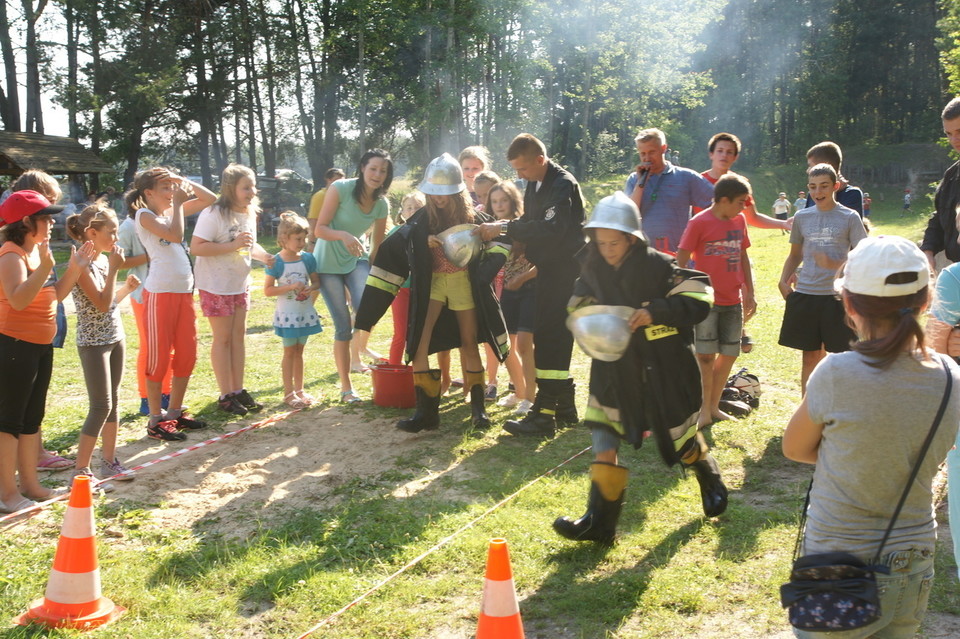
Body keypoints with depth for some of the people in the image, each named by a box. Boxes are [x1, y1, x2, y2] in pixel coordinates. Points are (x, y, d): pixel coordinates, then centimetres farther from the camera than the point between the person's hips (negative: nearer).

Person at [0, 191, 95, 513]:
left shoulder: (36, 253, 13)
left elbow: (53, 295, 15)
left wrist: (75, 269, 5)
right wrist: (44, 267, -36)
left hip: (40, 346, 10)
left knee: (32, 418, 15)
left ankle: (30, 483, 24)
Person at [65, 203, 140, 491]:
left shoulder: (104, 260, 9)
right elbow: (102, 304, -22)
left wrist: (127, 287, 2)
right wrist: (114, 269, -19)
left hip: (115, 337, 8)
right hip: (93, 342, -8)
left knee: (112, 401, 12)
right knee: (101, 406, -8)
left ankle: (109, 461, 22)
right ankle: (81, 471, -1)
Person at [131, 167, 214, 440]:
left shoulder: (173, 210, 14)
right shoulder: (144, 215, -6)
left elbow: (210, 199, 17)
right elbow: (175, 235, -23)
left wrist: (185, 182, 6)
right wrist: (178, 203, -12)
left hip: (184, 291, 8)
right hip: (160, 292, -8)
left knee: (187, 354, 11)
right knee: (159, 356, -2)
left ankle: (175, 412, 24)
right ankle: (156, 420, 7)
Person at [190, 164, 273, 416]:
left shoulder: (249, 213, 6)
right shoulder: (213, 214, -19)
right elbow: (196, 247, -25)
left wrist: (266, 256, 1)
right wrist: (233, 245, -30)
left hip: (240, 284, 7)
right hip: (216, 286, -7)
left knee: (238, 335, 10)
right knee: (223, 338, 0)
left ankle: (238, 390, 19)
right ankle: (225, 396, 9)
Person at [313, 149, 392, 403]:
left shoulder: (382, 204, -3)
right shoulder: (340, 189, -17)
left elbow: (377, 245, 6)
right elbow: (319, 229, -18)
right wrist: (344, 235, -36)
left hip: (356, 259, 3)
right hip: (328, 262, -3)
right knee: (342, 326, -5)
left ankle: (358, 353, 9)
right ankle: (345, 387, 9)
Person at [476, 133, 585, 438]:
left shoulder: (563, 185, -17)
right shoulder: (535, 184, 11)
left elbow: (551, 229, -30)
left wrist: (504, 228, -28)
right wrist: (501, 232, -2)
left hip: (564, 270, -10)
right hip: (549, 269, 10)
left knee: (548, 336, -11)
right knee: (557, 336, 14)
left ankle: (543, 415, -7)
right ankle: (565, 406, 23)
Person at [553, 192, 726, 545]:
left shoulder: (657, 266, -18)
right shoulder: (593, 267, -3)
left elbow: (698, 298, -19)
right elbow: (582, 303, 14)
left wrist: (656, 312, -30)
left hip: (662, 369, -4)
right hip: (614, 367, 4)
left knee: (681, 437, 14)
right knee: (603, 441, -6)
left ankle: (711, 481, 47)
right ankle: (599, 521, 0)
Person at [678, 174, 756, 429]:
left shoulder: (739, 221, 8)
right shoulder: (699, 223, -10)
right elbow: (680, 262, -9)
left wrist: (750, 293, 15)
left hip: (733, 301, 6)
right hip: (706, 301, -6)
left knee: (729, 354, 9)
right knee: (706, 356, -3)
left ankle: (714, 406, 23)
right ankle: (705, 411, 9)